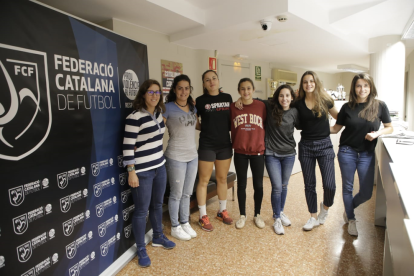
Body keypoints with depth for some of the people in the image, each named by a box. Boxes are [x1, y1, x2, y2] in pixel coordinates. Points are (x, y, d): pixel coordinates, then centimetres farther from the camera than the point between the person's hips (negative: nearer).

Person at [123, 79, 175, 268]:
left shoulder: (158, 113, 6)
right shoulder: (134, 118, -17)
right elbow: (128, 147, -17)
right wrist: (131, 171, -18)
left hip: (159, 167, 7)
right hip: (142, 171, -7)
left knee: (157, 204, 20)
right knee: (142, 210, 4)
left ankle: (158, 237, 40)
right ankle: (141, 249, 23)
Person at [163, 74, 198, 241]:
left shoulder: (192, 107, 9)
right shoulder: (168, 108, -10)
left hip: (192, 155, 6)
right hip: (176, 157, -6)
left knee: (187, 193, 16)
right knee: (176, 194, 7)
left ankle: (185, 223, 33)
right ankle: (175, 227, 25)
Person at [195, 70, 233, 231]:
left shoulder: (227, 98, 5)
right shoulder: (200, 101, -4)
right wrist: (206, 128, -2)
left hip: (225, 145, 4)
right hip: (207, 145, -3)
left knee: (222, 179, 14)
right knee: (204, 180, 3)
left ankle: (222, 211, 32)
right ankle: (203, 216, 17)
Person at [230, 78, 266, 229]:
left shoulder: (261, 106, -3)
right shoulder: (233, 107, -1)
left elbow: (266, 126, 3)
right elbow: (232, 129, 5)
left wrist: (263, 144, 1)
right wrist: (236, 144, 2)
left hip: (258, 151, 0)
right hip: (240, 152, 1)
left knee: (258, 185, 9)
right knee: (241, 184, 11)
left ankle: (257, 214, 30)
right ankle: (242, 215, 29)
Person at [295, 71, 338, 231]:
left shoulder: (325, 100, -2)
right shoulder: (298, 104, -1)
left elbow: (339, 116, 11)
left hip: (324, 145, -1)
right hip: (306, 146, 1)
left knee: (329, 185, -8)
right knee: (309, 185, 8)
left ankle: (325, 207, 26)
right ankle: (314, 217, 26)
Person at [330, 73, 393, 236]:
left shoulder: (380, 106, -2)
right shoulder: (347, 107, -1)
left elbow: (389, 128, 6)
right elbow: (335, 129, 4)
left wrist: (377, 133, -13)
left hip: (367, 154, 1)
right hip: (347, 152, 0)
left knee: (366, 192, 3)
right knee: (348, 187, 9)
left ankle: (348, 209, 35)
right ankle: (351, 220, 29)